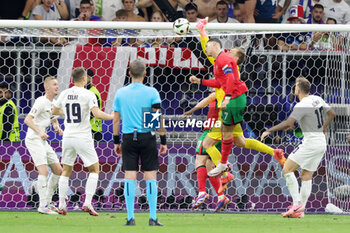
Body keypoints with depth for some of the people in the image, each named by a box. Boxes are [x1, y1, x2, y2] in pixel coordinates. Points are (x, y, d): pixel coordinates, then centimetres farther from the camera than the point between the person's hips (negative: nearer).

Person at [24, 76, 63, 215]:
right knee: (44, 171, -18)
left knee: (58, 170, 9)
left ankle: (47, 202, 18)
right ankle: (43, 206, -18)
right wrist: (40, 132, -34)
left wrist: (57, 128, 5)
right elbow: (27, 120, -21)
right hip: (33, 139, -10)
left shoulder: (53, 103, 13)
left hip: (43, 141, 10)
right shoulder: (41, 102, -14)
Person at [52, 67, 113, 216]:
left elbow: (54, 111, 19)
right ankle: (87, 203, -5)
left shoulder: (64, 94, 5)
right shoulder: (88, 94, -10)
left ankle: (61, 205, 9)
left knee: (66, 171, 15)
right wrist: (114, 117, -10)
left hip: (68, 137, 5)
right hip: (83, 138, -4)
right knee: (94, 170, 7)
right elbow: (97, 114, -21)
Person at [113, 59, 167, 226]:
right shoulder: (151, 92, -4)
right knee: (150, 176, 3)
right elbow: (158, 118, -5)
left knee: (130, 177, 2)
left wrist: (116, 141, 15)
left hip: (128, 137, 2)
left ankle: (130, 218, 0)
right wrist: (163, 140, 1)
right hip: (147, 137, -2)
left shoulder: (120, 93, 3)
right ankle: (153, 218, 0)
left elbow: (116, 120, 6)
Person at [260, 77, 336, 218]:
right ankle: (300, 211, 8)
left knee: (287, 169, -4)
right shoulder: (317, 99, 9)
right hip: (322, 143, 9)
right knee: (306, 176, 11)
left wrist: (269, 131, -16)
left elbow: (288, 123, -26)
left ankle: (297, 204, -12)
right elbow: (332, 114, 22)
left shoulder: (302, 106, -17)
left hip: (310, 142, -9)